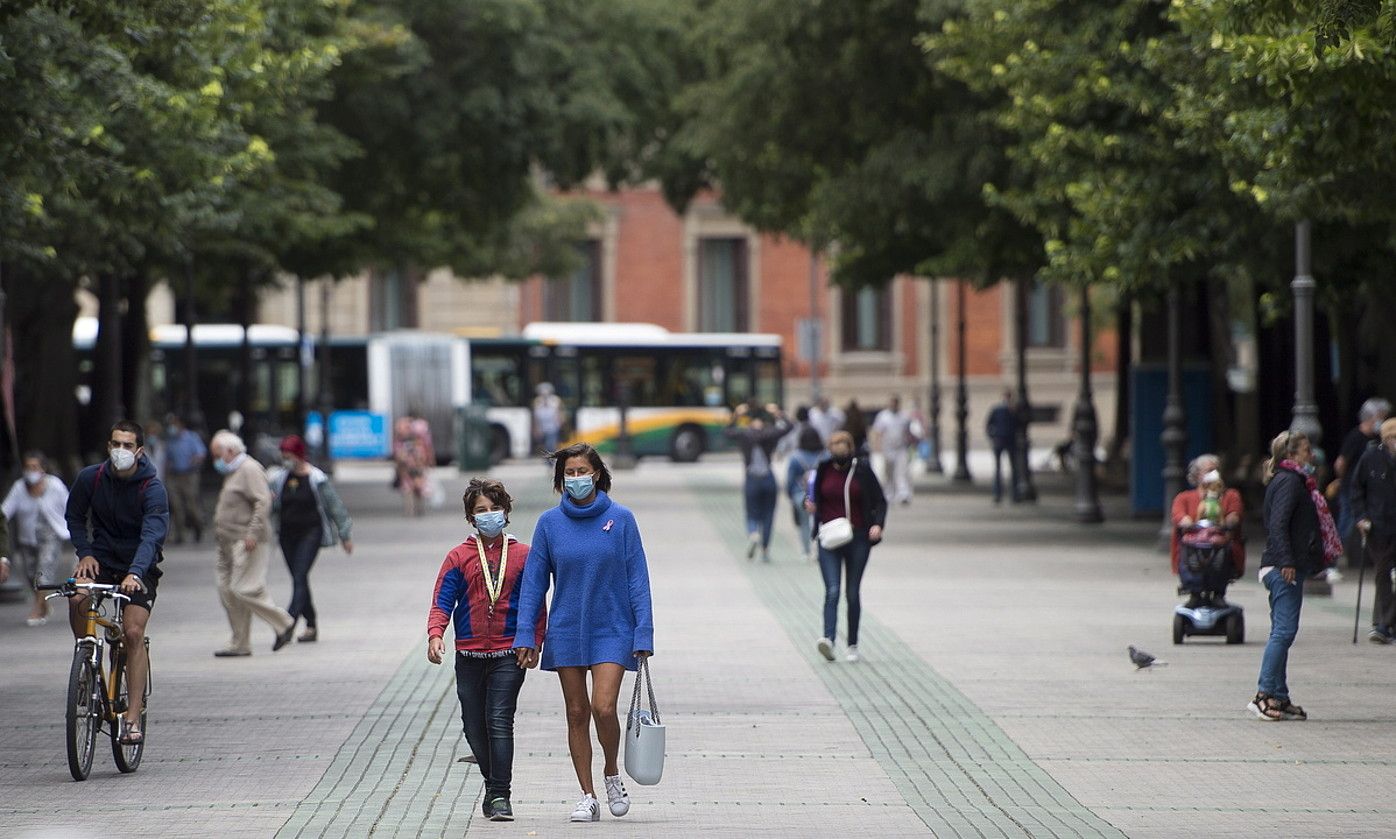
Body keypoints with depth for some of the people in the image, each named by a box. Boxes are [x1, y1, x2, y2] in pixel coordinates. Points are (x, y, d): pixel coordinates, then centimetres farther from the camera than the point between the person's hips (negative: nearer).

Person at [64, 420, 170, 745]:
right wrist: (85, 553, -7)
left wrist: (135, 573, -46)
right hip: (101, 558, 2)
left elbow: (152, 535, -29)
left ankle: (133, 717, -15)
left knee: (133, 632, -18)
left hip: (139, 567, -2)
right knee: (77, 598, -30)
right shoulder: (91, 478, -6)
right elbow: (74, 516, 9)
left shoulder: (152, 488, -17)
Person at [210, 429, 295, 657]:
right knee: (227, 591, 6)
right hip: (228, 543, 10)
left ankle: (283, 624, -3)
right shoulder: (232, 472, 21)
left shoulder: (250, 470, -11)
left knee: (243, 589, -15)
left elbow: (263, 502, -20)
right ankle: (240, 644, 9)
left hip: (245, 542, -10)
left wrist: (253, 532, -24)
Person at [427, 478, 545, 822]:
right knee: (474, 726, 8)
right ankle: (493, 784, 28)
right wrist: (435, 635, -17)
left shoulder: (522, 555, 6)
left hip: (509, 652, -2)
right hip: (469, 654, 2)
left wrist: (535, 641, -1)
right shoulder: (459, 556, 6)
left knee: (500, 720, -14)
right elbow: (442, 601, 0)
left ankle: (500, 795, -14)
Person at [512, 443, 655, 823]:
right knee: (577, 713, 4)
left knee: (603, 708, -14)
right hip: (566, 631, 2)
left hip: (612, 631, -2)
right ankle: (588, 797, 13)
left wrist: (643, 633, -6)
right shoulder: (550, 523, 0)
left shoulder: (621, 519, -4)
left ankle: (612, 774, 12)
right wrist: (526, 635, -3)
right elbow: (534, 581, 3)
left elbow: (637, 578, -2)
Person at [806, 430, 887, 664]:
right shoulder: (822, 470, 1)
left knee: (852, 593, 6)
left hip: (858, 539, 0)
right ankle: (828, 639, -26)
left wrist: (878, 524, -13)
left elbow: (880, 501, 3)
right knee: (832, 591, -14)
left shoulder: (862, 470, -2)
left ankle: (852, 645, 17)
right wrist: (808, 502, -6)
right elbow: (811, 494, 17)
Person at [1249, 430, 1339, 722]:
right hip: (1285, 567, -11)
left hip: (1285, 568, 11)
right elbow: (1278, 524, -20)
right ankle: (1264, 694, -13)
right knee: (1285, 630, -12)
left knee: (1282, 632, 10)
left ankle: (1279, 698, 11)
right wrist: (1286, 561, -26)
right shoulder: (1289, 481, -10)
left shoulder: (1294, 480, 20)